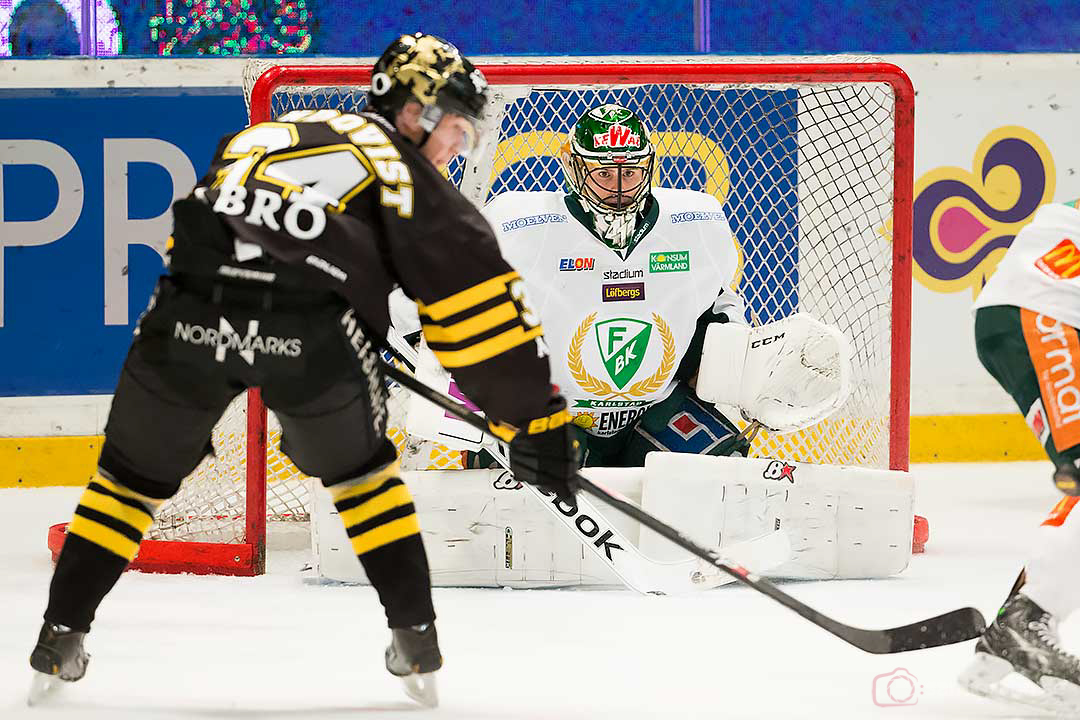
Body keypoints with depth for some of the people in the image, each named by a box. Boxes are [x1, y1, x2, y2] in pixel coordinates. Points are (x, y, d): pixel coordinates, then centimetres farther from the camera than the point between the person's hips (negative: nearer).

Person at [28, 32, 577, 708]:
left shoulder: (263, 135, 33)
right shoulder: (402, 169, 20)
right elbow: (472, 290, 12)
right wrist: (536, 418, 12)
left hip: (186, 320, 2)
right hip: (310, 334, -2)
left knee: (136, 471, 24)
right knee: (357, 467, 25)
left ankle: (61, 638, 21)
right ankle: (416, 636, 21)